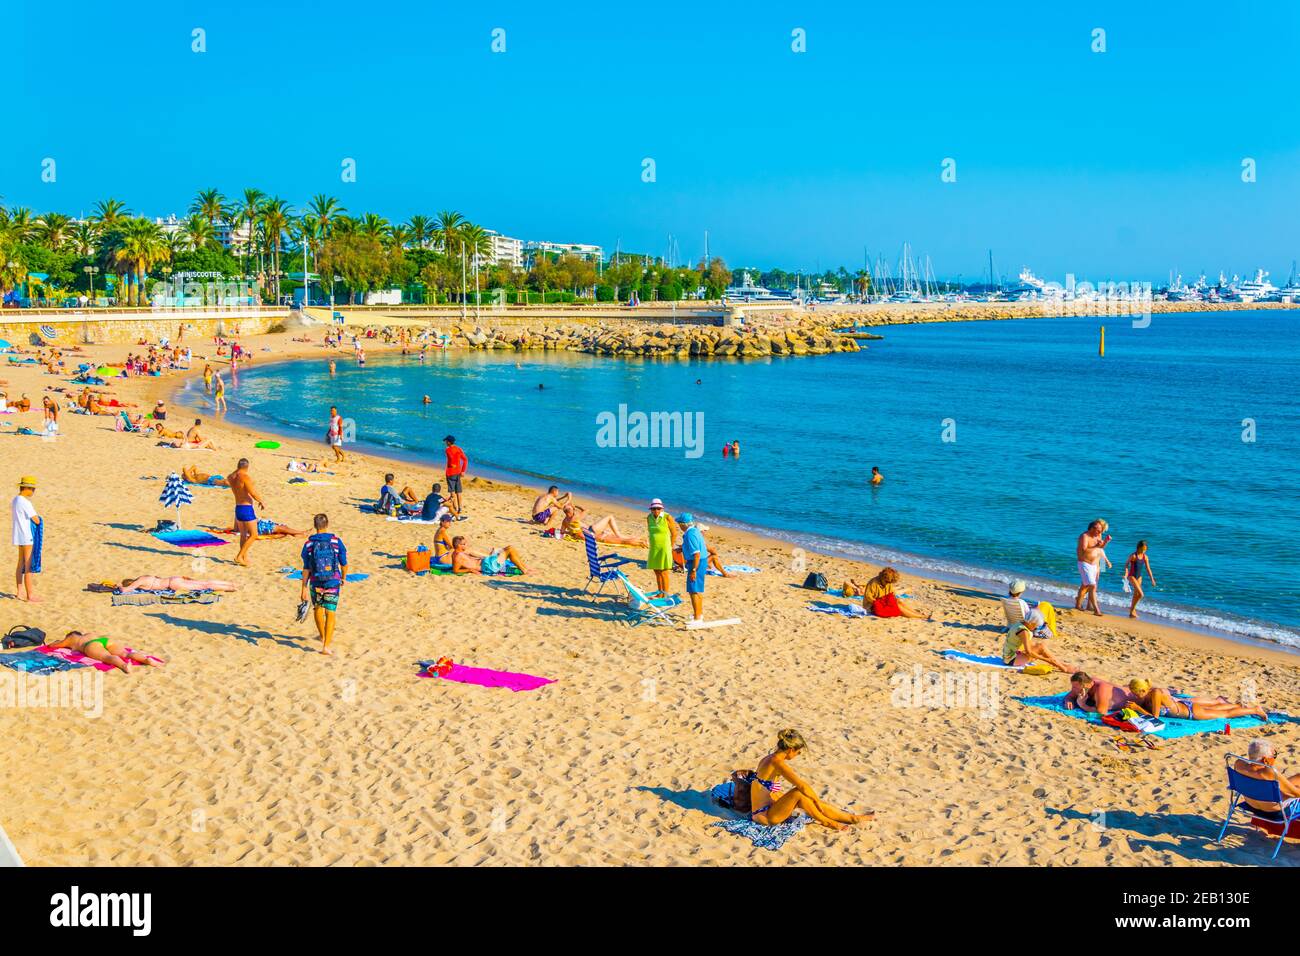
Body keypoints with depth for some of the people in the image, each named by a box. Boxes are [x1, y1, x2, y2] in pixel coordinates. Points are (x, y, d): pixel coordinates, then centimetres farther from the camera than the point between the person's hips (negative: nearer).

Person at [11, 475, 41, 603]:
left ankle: (19, 592, 25)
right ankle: (30, 595, -1)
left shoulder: (14, 500, 9)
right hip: (27, 537, -10)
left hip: (19, 535, 10)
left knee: (21, 564, 18)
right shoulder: (26, 503, -20)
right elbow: (37, 521, -20)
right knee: (29, 567, -4)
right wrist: (37, 517, 2)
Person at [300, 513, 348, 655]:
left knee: (317, 608, 24)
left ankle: (323, 636, 43)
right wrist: (343, 579, 18)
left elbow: (306, 568, -5)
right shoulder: (336, 541, -5)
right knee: (330, 614, -1)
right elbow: (344, 564, 1)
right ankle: (326, 645, -10)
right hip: (333, 582, -1)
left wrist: (304, 588, -1)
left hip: (315, 582, 1)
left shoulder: (309, 544, -5)